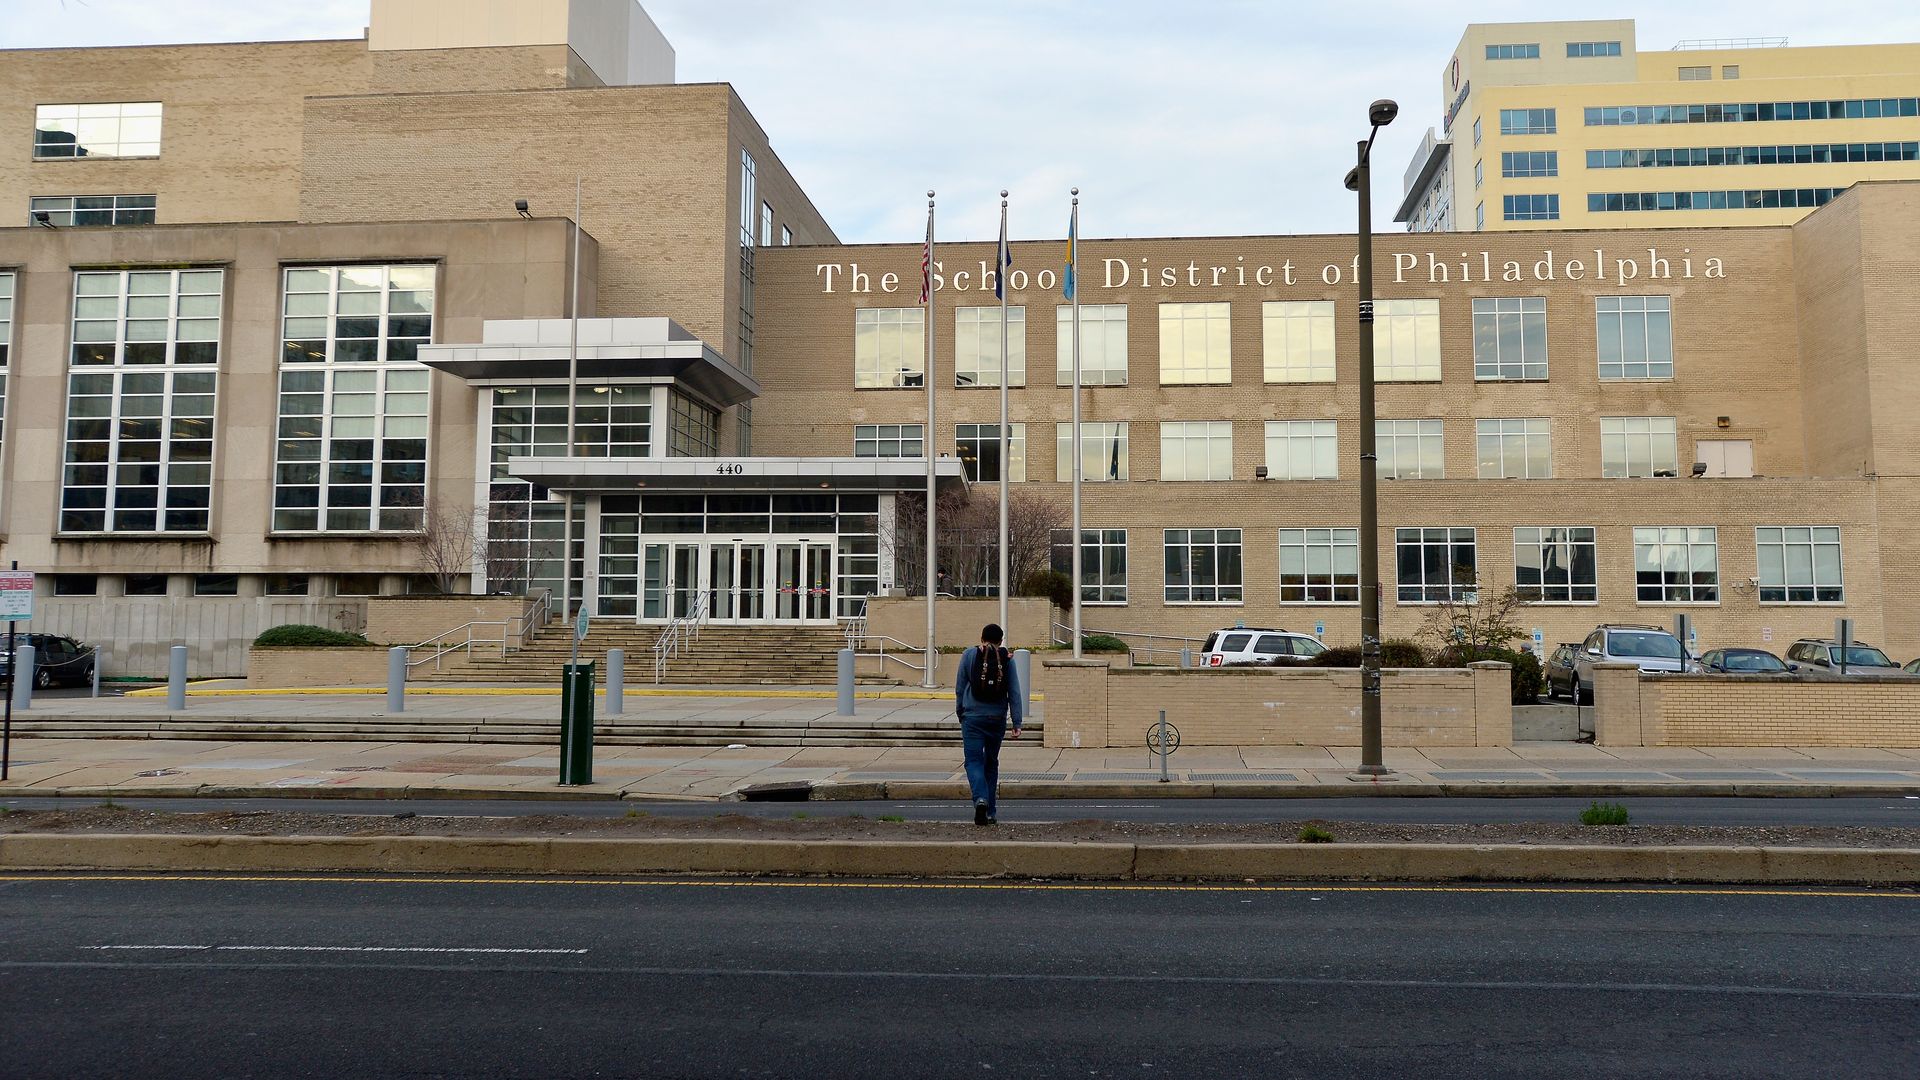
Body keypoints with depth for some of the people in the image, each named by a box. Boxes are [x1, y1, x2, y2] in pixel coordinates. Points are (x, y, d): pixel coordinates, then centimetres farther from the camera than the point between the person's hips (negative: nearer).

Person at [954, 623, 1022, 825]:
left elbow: (959, 688, 3)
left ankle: (981, 799, -26)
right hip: (998, 718, 2)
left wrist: (960, 714, 16)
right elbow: (1014, 692, -1)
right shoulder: (1006, 659, 2)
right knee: (991, 763, 13)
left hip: (973, 717, -2)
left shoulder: (969, 655, 0)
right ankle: (991, 812, 17)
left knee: (974, 761, -1)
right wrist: (1017, 723, 1)